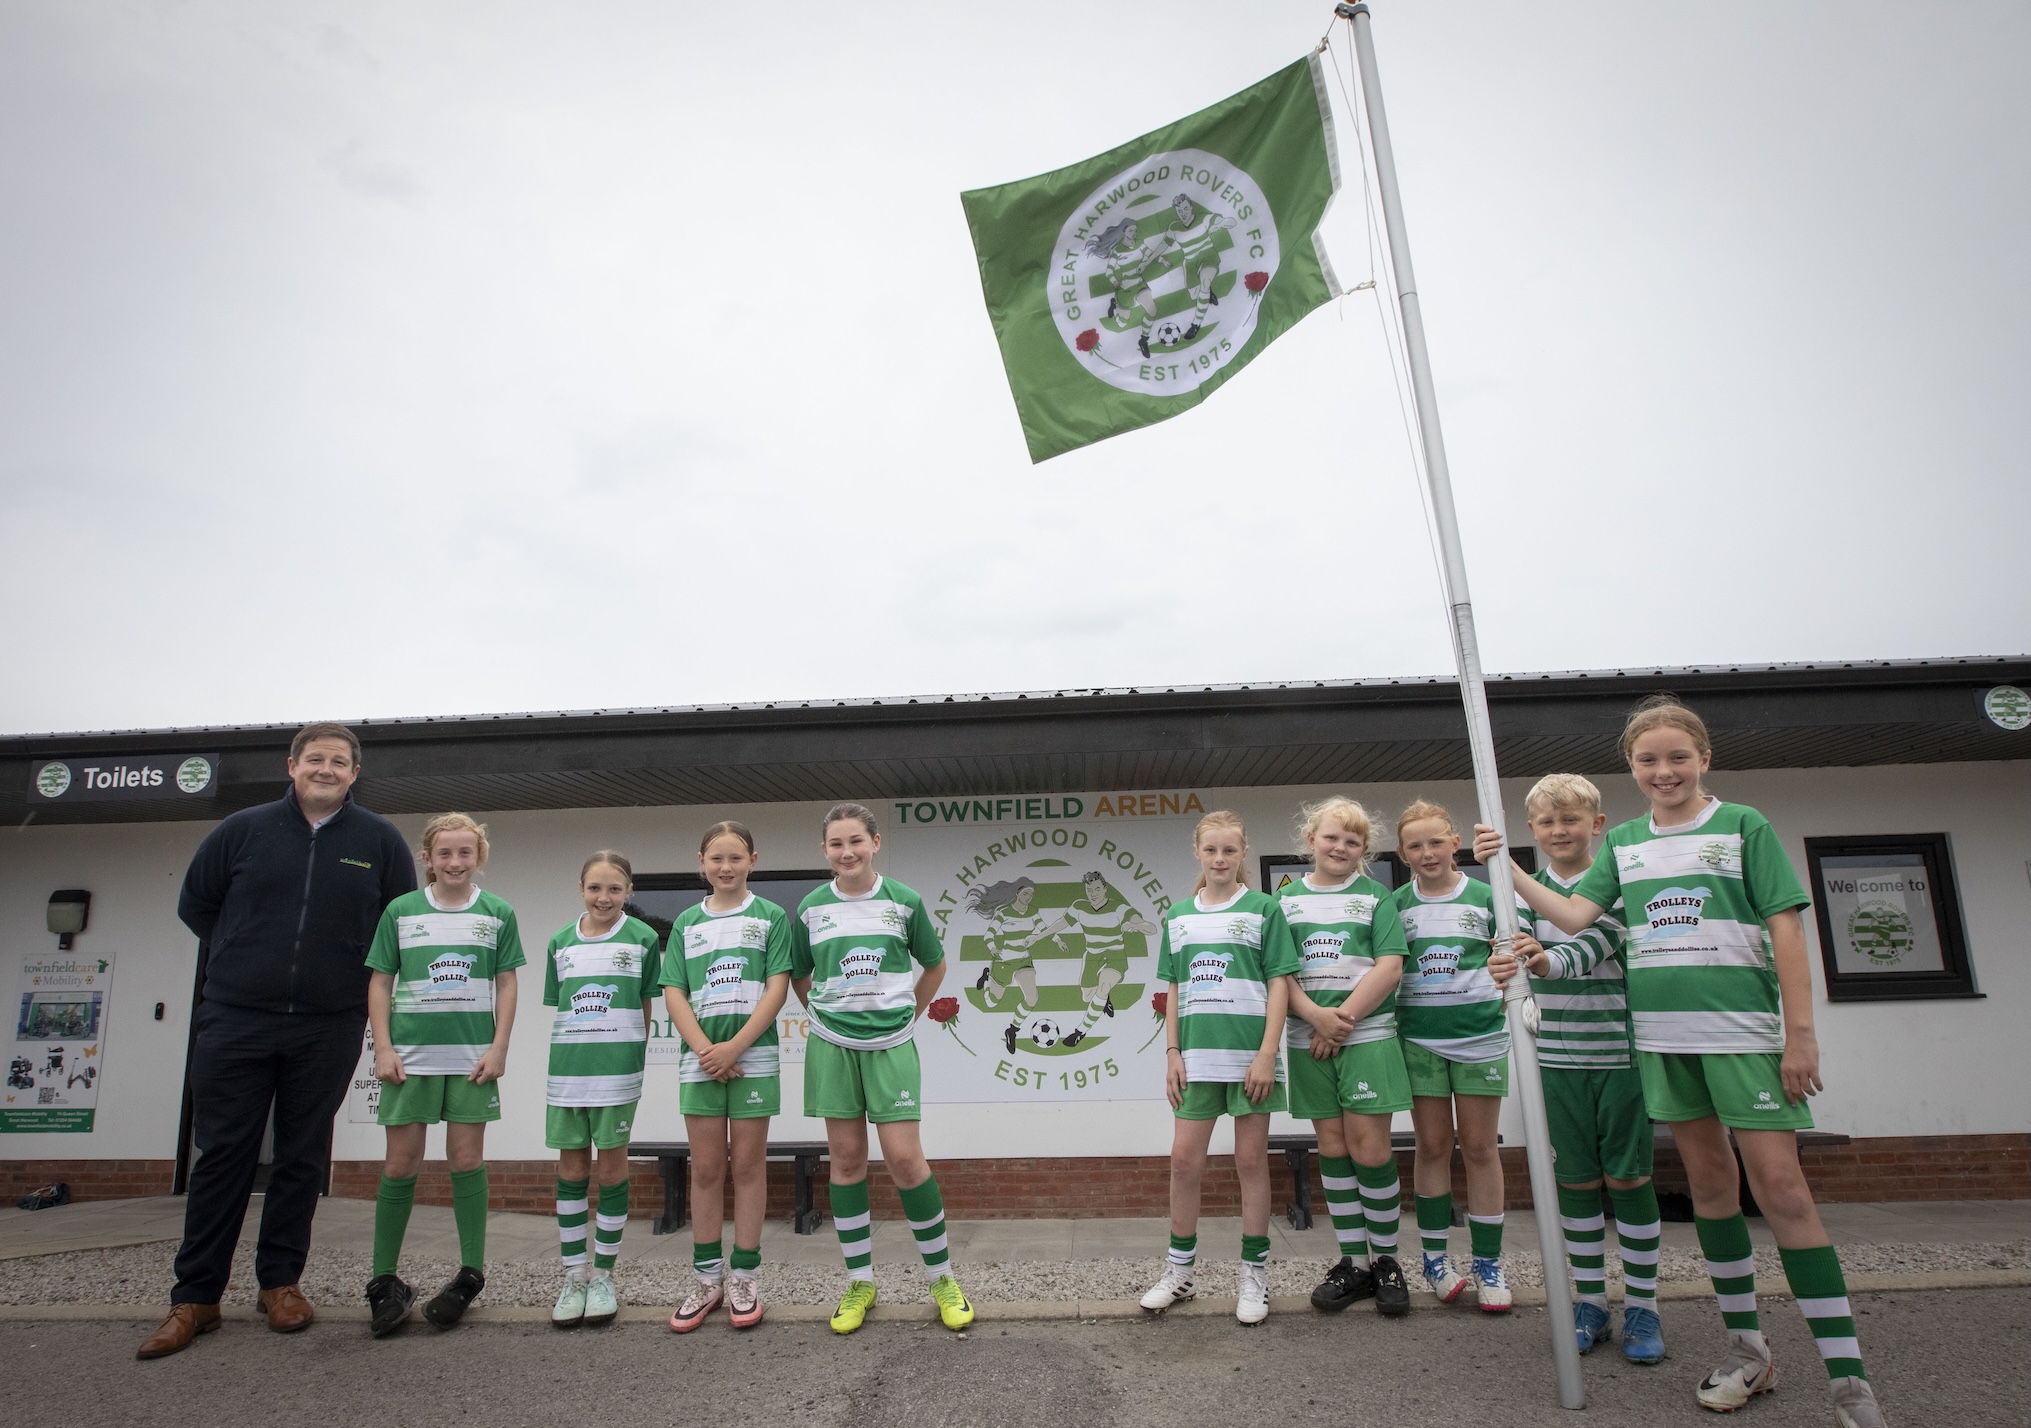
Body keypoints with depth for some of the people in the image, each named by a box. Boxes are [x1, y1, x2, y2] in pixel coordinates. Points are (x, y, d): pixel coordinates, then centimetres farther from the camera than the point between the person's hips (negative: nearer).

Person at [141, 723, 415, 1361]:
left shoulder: (381, 841, 2)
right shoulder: (242, 830, 3)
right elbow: (194, 904, 15)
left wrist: (348, 974, 8)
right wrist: (247, 959, 13)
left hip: (329, 1028, 0)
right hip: (234, 1021, 0)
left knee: (303, 1158, 7)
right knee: (222, 1155, 3)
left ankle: (280, 1282, 20)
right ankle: (195, 1297, 13)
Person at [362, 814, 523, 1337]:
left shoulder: (497, 914, 5)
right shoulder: (401, 911, 6)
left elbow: (506, 985, 5)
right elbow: (380, 983, 6)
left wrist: (499, 1048, -2)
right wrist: (383, 1048, -2)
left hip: (472, 1056, 0)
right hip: (410, 1055, 0)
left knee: (466, 1160, 4)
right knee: (401, 1163, 3)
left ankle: (470, 1274, 15)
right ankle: (384, 1280, 15)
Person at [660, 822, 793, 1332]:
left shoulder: (770, 917, 3)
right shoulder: (686, 923, 10)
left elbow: (777, 987, -5)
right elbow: (674, 993, 4)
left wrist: (735, 1047, -13)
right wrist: (704, 1049, -10)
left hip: (753, 1055, -2)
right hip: (700, 1057, 2)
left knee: (748, 1164, 4)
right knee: (705, 1169, 7)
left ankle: (744, 1277, 13)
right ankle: (707, 1279, 18)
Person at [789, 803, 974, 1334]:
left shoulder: (903, 901, -2)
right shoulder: (811, 908, 2)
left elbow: (934, 965, 11)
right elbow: (800, 976, 15)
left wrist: (906, 1014, 9)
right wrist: (828, 1016, 7)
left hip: (890, 1045, -2)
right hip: (832, 1047, 2)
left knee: (904, 1158, -5)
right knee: (846, 1159, 7)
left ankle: (942, 1276, 12)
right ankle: (859, 1281, 20)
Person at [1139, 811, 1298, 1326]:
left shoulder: (1263, 909, 0)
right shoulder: (1178, 917, 10)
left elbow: (1279, 984, -4)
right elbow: (1174, 992, 12)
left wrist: (1267, 1053, -12)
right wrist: (1172, 1054, 5)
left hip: (1249, 1055, -3)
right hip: (1197, 1056, 3)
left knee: (1251, 1160, 5)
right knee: (1184, 1160, 5)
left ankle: (1255, 1275, 18)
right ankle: (1179, 1272, 19)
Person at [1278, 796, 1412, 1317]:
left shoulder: (1375, 895, 4)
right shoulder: (1288, 898, 9)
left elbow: (1390, 967, -5)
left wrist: (1344, 1016, -13)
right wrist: (1317, 1017, -13)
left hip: (1367, 1035, -2)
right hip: (1309, 1040, 2)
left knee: (1370, 1147, -3)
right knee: (1333, 1147, 7)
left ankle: (1387, 1260, 14)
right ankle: (1353, 1263, 17)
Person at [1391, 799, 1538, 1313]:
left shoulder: (1484, 896, 1)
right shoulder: (1395, 905, 3)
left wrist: (1527, 952, -21)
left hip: (1480, 1034, 0)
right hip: (1419, 1038, 1)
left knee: (1480, 1146, 5)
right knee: (1433, 1145, 7)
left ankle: (1488, 1264, 15)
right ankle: (1435, 1257, 20)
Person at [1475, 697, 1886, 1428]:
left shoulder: (1744, 826, -1)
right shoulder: (1623, 842, 10)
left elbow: (1785, 929, -3)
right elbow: (1575, 915, 4)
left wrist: (1800, 1033, -8)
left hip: (1742, 1028, -4)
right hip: (1662, 1034, 4)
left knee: (1779, 1182, -8)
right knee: (1708, 1181, 11)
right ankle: (1747, 1347, 23)